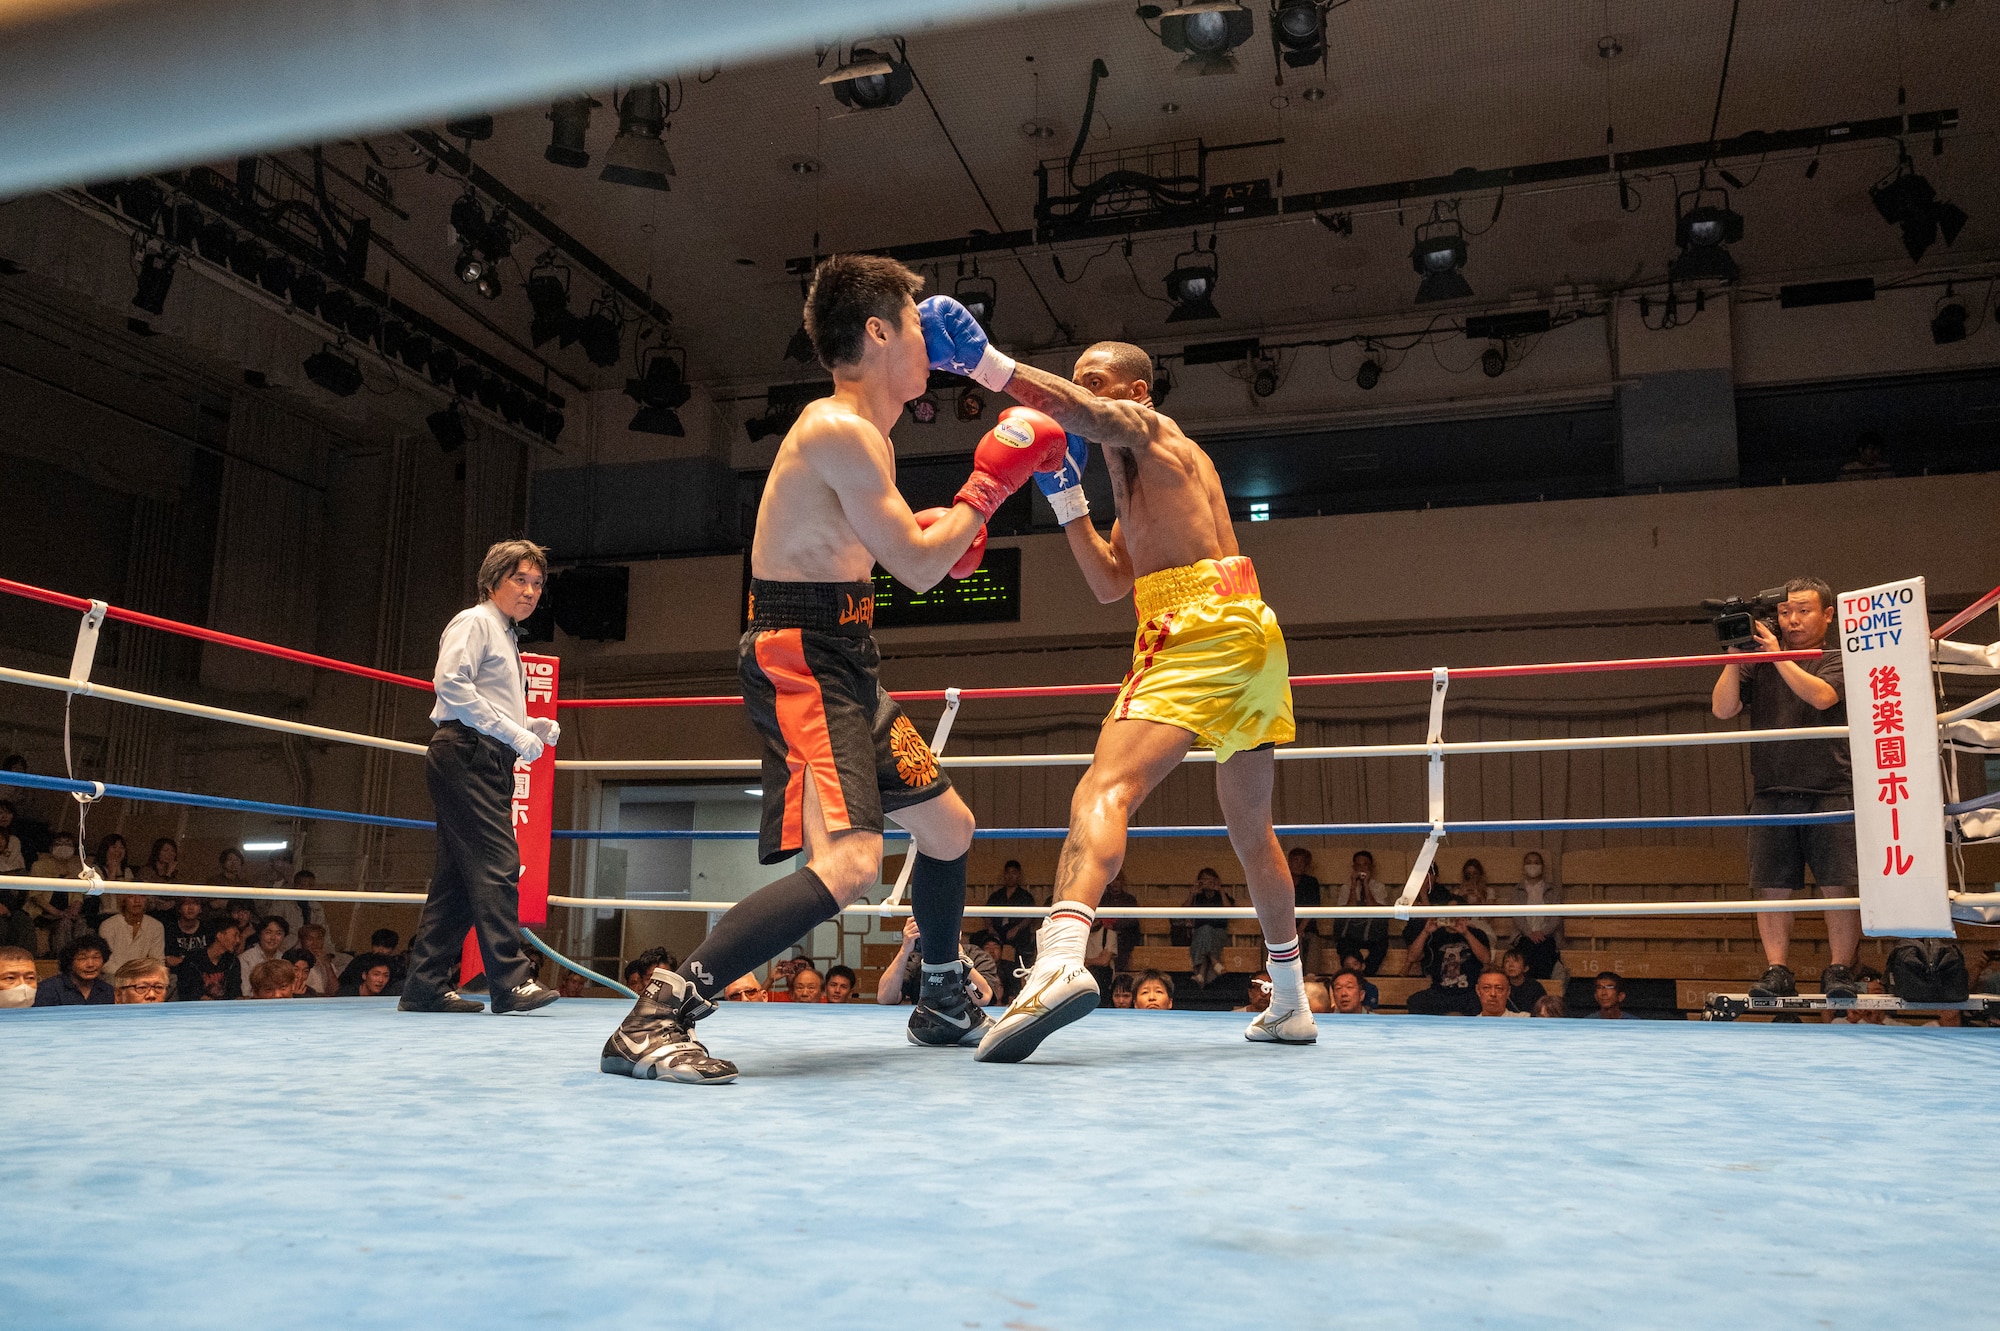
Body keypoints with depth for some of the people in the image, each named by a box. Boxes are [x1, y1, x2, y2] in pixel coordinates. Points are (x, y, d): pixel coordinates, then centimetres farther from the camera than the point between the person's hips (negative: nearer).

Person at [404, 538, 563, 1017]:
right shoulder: (475, 622, -1)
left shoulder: (506, 638, 26)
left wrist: (534, 728, 9)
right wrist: (513, 733, -17)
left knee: (460, 876, 7)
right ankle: (511, 981, -18)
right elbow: (450, 683, -17)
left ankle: (427, 986, 10)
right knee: (497, 863, -15)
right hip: (464, 754, -10)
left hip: (488, 762, 10)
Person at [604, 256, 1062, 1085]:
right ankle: (657, 1018, -22)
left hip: (844, 665, 11)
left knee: (949, 828, 20)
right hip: (799, 663, -11)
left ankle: (945, 1007, 38)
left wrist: (952, 527, 13)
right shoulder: (838, 429, -16)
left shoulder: (865, 433, 16)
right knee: (849, 866, -26)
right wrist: (991, 483, -5)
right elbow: (918, 566, -16)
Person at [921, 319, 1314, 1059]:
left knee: (1105, 788, -24)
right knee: (1251, 830, 18)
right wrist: (1064, 491, 22)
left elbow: (1085, 415, -20)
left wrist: (982, 361, -27)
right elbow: (1110, 584, 26)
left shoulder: (1142, 427, 6)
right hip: (1249, 632, 10)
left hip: (1199, 624, -10)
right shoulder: (1145, 474, 31)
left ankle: (1062, 957, -46)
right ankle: (1291, 1006, 29)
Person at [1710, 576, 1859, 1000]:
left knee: (1839, 886, -4)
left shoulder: (1841, 658, 6)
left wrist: (1779, 656, -10)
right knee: (1773, 887, 0)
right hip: (1771, 793, 2)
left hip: (1830, 791, -2)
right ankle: (1777, 971, 5)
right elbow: (1722, 709, 3)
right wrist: (1735, 657, -5)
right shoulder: (1758, 660, 13)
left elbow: (1822, 696, -14)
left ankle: (1839, 971, 5)